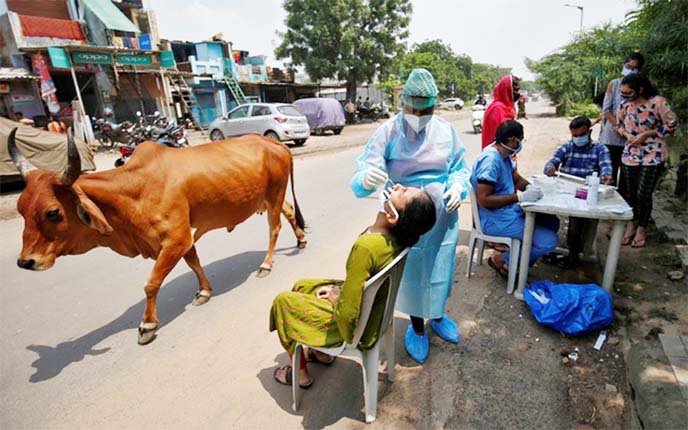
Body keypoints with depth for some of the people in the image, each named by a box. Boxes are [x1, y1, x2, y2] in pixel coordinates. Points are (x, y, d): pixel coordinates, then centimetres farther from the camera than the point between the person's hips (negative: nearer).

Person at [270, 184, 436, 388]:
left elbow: (347, 314, -33)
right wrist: (338, 289, 1)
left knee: (283, 301, 10)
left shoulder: (366, 246, -38)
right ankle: (322, 352, 37)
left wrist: (335, 298, -13)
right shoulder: (396, 236, -12)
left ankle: (301, 374, 27)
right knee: (301, 286, 23)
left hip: (353, 326, -7)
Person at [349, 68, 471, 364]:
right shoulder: (389, 131, -11)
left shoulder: (446, 130, -2)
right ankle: (417, 327, 38)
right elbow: (367, 166, -20)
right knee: (411, 271, 11)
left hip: (443, 216, 3)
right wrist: (366, 177, -44)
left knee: (439, 267, 18)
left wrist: (457, 187, -15)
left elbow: (461, 168, 7)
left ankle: (437, 316, 48)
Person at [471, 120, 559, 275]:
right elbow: (483, 199, -30)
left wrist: (529, 187, -7)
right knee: (549, 241, -12)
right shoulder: (490, 160, -25)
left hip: (510, 210, 10)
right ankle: (503, 260, 3)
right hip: (496, 219, -10)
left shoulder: (504, 154, 5)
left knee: (552, 222, 16)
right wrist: (520, 197, -27)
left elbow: (517, 178, 17)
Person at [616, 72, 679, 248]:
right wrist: (627, 134, -6)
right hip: (630, 154, 4)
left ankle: (641, 229, 18)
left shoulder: (657, 102, -16)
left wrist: (647, 134, -16)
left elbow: (672, 124, -8)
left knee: (643, 194, -2)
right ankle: (631, 224, 29)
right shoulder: (625, 104, -3)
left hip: (653, 155, -4)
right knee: (630, 193, 11)